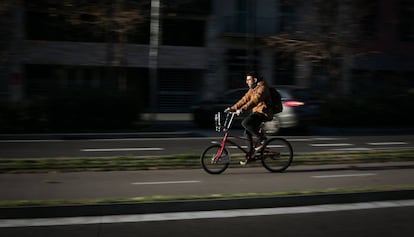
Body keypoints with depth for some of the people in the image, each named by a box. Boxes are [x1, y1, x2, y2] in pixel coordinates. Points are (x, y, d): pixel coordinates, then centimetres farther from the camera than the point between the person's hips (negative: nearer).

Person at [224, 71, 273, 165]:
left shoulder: (262, 88, -15)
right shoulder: (252, 89, 16)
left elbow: (255, 100, -29)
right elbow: (245, 99, 14)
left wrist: (242, 109, -38)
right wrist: (233, 108, 2)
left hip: (263, 113, -10)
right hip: (256, 112, 10)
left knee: (245, 123, -26)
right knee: (247, 133, 3)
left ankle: (262, 138, -13)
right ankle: (250, 154, 12)